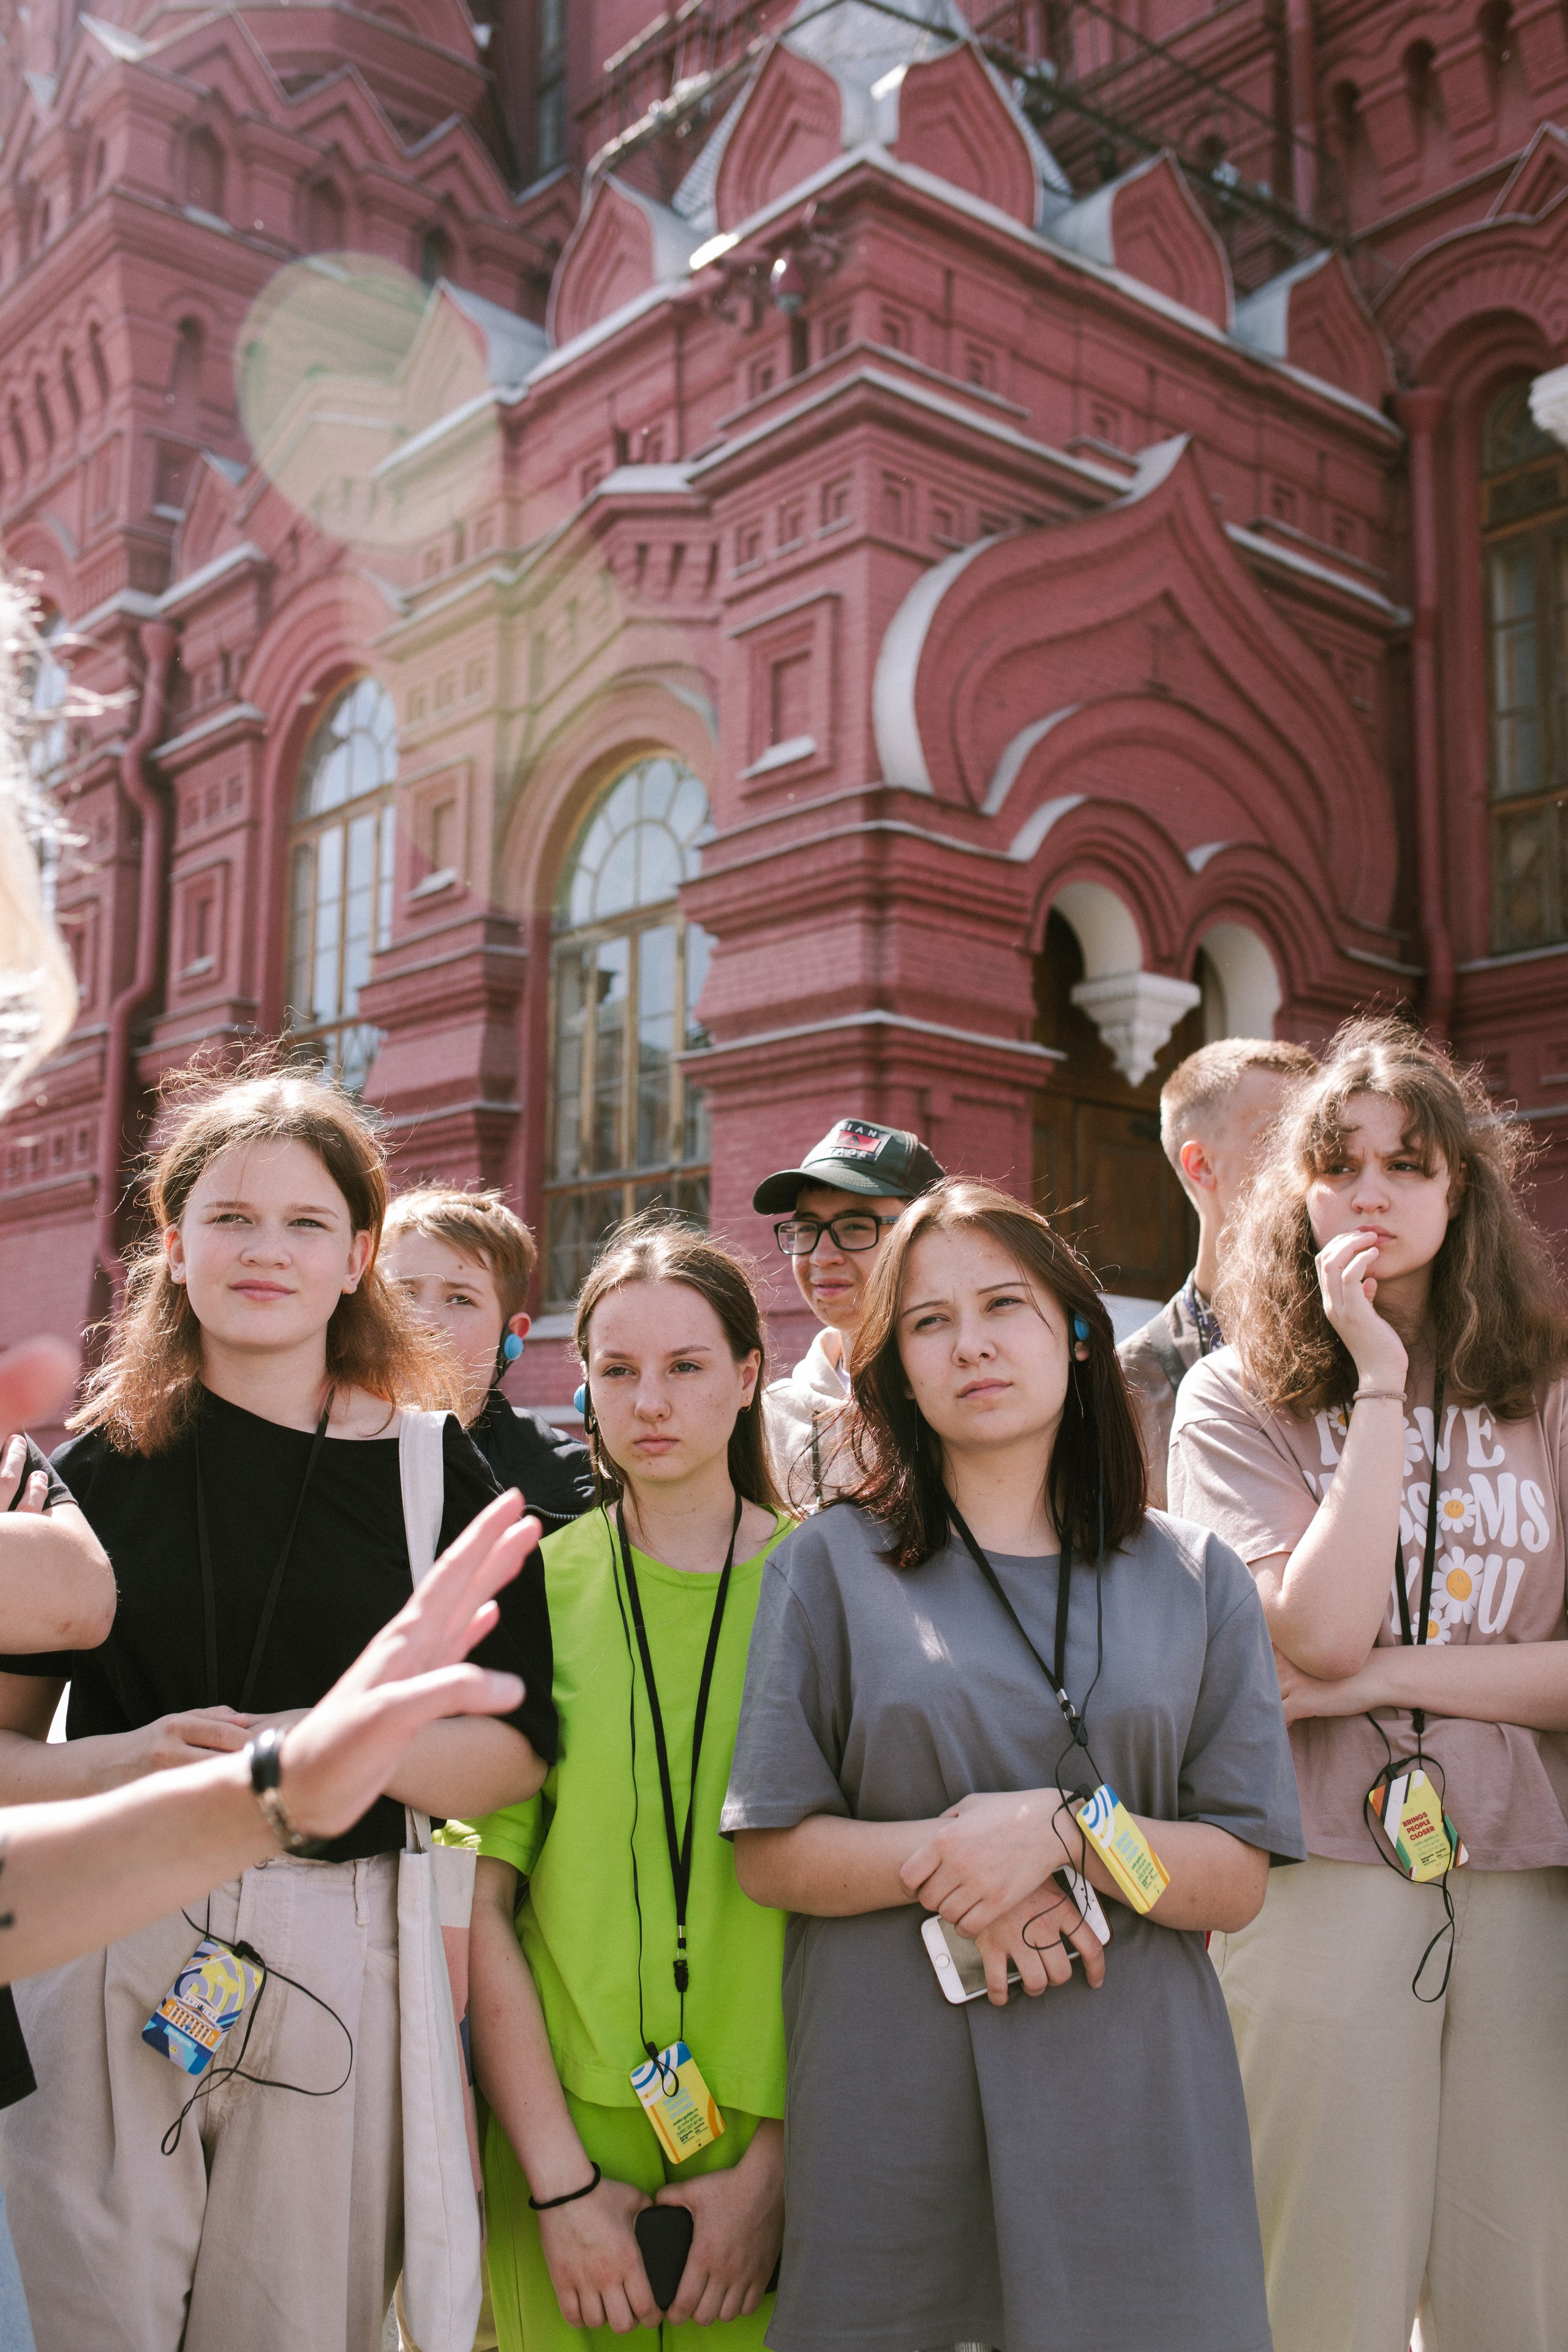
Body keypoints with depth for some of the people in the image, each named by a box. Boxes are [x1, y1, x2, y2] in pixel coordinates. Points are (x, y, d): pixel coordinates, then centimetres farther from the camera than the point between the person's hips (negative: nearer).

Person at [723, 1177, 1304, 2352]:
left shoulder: (1195, 1579, 6)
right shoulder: (830, 1565, 3)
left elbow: (1237, 1880, 1)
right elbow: (768, 1855, 0)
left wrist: (1061, 1830, -16)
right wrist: (942, 1861, -16)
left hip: (1132, 2105, 1)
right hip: (892, 2109, -1)